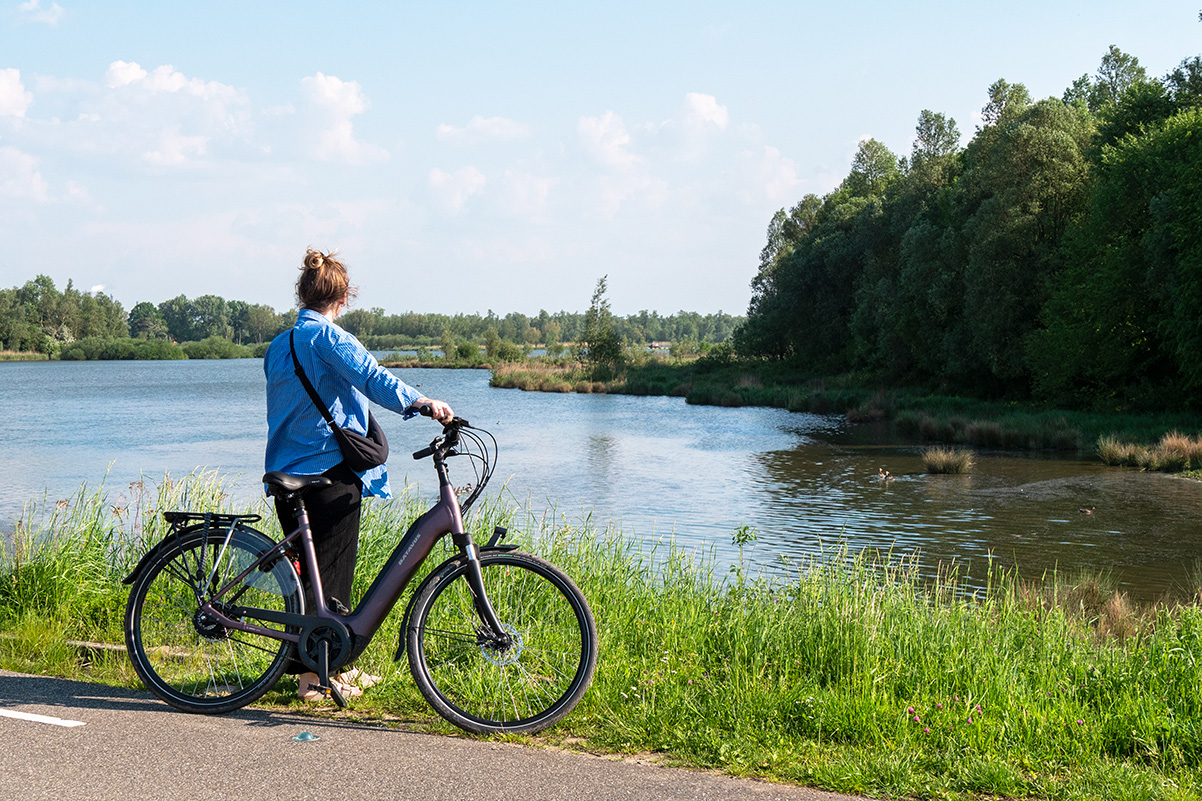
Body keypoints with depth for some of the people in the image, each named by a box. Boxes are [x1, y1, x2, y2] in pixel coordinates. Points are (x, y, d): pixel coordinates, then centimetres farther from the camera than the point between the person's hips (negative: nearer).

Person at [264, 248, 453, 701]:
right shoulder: (326, 336, -10)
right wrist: (423, 403, -36)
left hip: (286, 472, 8)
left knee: (309, 572, 13)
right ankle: (315, 676, 1)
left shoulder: (278, 345, 16)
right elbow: (369, 376, -26)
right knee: (331, 573, -2)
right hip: (331, 471, -8)